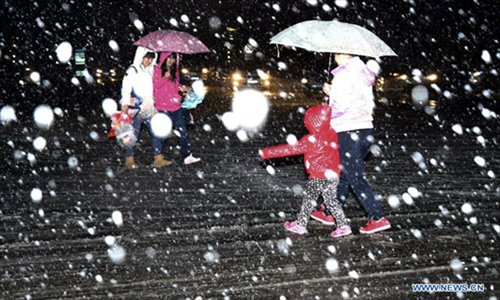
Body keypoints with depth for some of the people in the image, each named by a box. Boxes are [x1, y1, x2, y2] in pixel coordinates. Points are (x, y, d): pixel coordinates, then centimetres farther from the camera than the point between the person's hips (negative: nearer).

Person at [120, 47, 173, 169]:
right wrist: (125, 104, -24)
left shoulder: (150, 71, 15)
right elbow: (126, 88, -14)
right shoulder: (132, 71, -7)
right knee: (133, 133, -1)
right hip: (135, 108, -7)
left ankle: (158, 159, 8)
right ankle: (129, 160, 9)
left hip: (148, 107, 7)